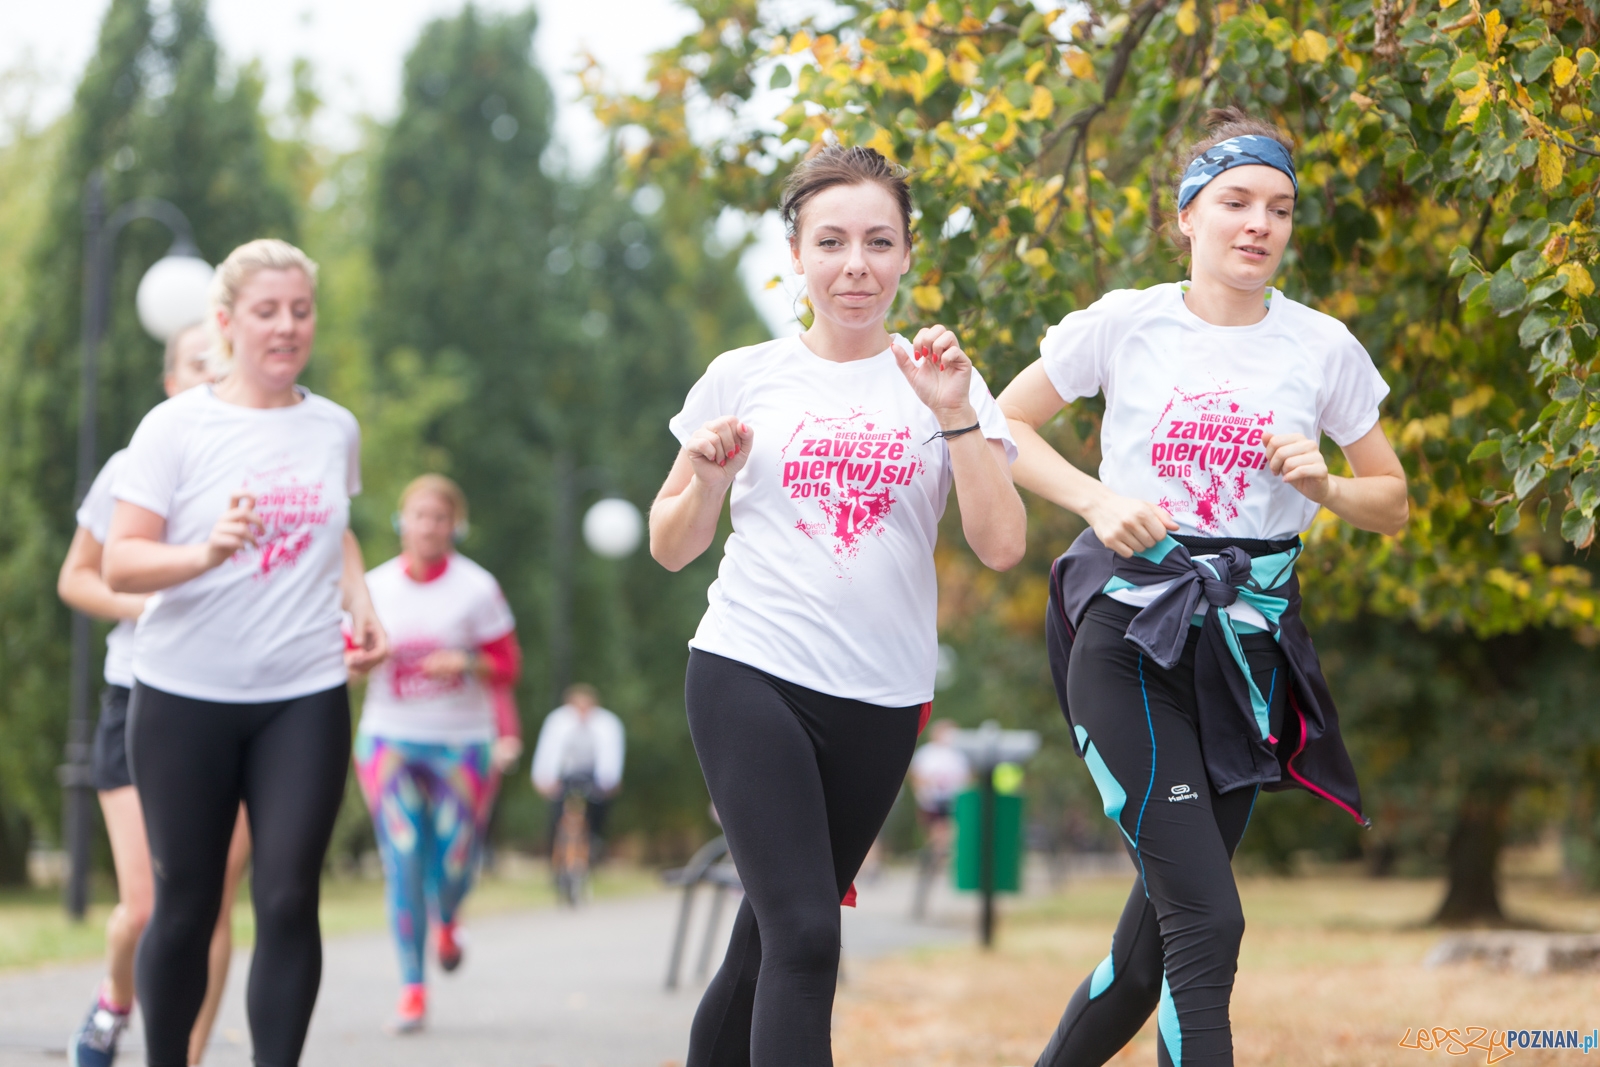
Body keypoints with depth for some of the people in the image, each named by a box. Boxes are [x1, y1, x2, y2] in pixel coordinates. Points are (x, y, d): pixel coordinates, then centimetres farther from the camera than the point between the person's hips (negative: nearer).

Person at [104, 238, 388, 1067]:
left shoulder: (335, 429, 9)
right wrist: (207, 551, -27)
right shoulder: (177, 426, -3)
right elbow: (121, 564, -9)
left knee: (288, 899, -9)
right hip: (186, 695, -2)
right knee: (184, 904, 4)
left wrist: (363, 609, 10)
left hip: (305, 696, 2)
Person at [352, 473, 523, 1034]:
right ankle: (412, 988, -4)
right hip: (390, 736, 1)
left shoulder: (476, 588, -4)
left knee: (453, 867, 1)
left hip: (462, 743, -1)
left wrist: (467, 664, -16)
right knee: (403, 863, -11)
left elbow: (507, 666, 2)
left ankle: (446, 922, 39)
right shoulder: (374, 587, 2)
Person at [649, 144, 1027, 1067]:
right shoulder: (744, 378, 5)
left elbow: (1002, 546, -5)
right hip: (749, 678, -2)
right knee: (805, 936, -18)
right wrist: (710, 478, -9)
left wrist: (954, 414, -15)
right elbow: (671, 549, 11)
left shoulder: (945, 386, 6)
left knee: (771, 942, 11)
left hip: (880, 700, 2)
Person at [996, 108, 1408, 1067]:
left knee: (1161, 928, 7)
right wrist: (1098, 500, -7)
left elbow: (1392, 504, 13)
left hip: (1249, 646, 4)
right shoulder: (1125, 323, 0)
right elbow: (1004, 427, 8)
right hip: (1131, 636, -3)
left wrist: (1322, 486, -8)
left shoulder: (1324, 347, 5)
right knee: (1207, 922, -16)